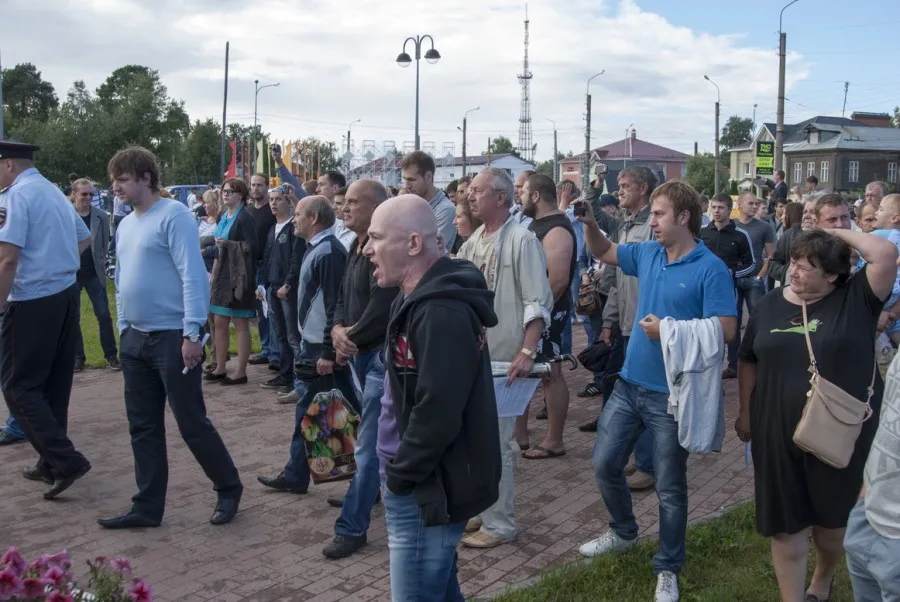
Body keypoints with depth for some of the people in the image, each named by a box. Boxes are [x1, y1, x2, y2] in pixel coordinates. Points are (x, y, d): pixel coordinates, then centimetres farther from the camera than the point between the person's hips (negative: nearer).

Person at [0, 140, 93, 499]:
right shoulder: (54, 193, 15)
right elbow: (84, 239, 31)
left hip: (33, 302, -8)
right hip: (66, 295, 8)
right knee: (54, 384, 13)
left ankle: (66, 460, -11)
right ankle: (51, 464, 21)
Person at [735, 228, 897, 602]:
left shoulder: (855, 299, -9)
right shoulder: (770, 305, 2)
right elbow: (750, 362, 10)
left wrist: (840, 233, -11)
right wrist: (745, 413, 11)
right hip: (779, 433, 2)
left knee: (833, 518, 17)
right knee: (786, 523, 7)